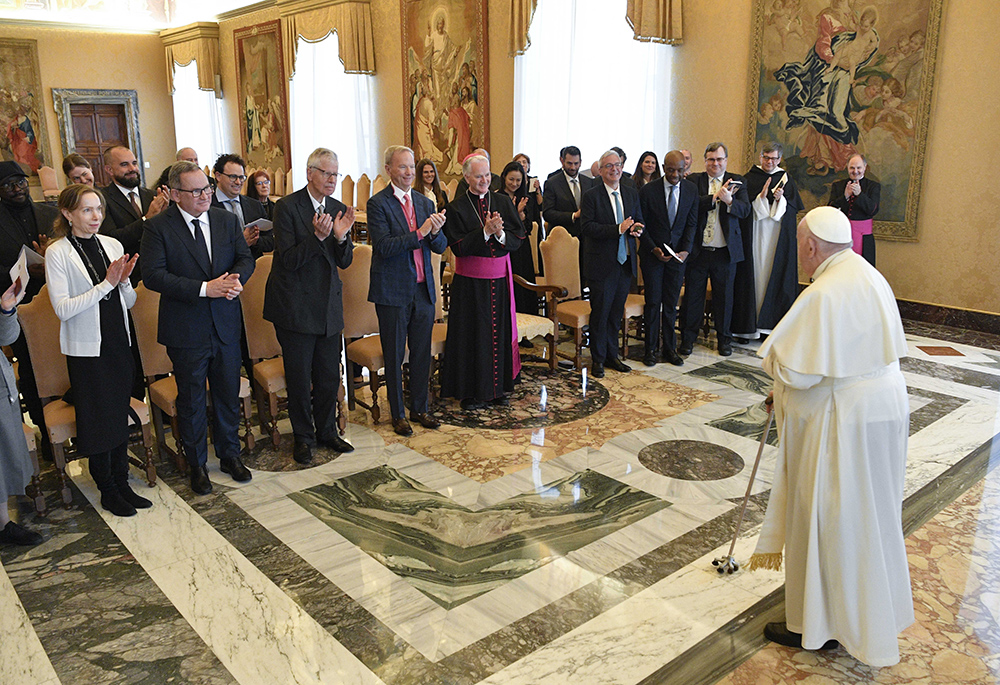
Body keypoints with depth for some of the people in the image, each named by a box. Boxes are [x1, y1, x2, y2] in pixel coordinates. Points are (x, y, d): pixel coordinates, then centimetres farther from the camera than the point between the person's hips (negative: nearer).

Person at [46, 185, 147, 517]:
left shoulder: (112, 245, 6)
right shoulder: (57, 253, -9)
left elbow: (129, 302, 9)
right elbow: (63, 308, -16)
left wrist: (124, 280, -12)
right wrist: (107, 284, -19)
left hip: (120, 342, 5)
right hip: (88, 349, -5)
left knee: (120, 415, 12)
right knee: (97, 419, 6)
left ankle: (121, 483, 27)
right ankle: (107, 491, 21)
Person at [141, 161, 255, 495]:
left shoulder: (226, 220, 4)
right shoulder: (158, 226, -10)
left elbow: (245, 258, 7)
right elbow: (153, 275, -17)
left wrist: (236, 279, -16)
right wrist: (204, 288, -24)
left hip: (226, 326, 4)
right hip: (186, 330, -4)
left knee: (229, 395, 15)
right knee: (191, 401, 10)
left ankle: (230, 455, 35)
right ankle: (197, 464, 28)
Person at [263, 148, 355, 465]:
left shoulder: (338, 210, 6)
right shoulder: (287, 207, -10)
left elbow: (344, 262, 5)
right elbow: (289, 260, -16)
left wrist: (341, 237, -14)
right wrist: (317, 236, -27)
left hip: (328, 306, 5)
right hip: (295, 306, -5)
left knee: (329, 375, 12)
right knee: (299, 377, 6)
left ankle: (326, 431, 30)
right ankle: (303, 437, 24)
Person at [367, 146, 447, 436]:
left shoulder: (424, 203, 9)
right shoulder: (378, 203, -8)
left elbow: (440, 247, 5)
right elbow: (383, 246, -19)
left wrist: (435, 232, -16)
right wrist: (419, 233, -24)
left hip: (423, 289, 5)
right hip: (393, 292, -5)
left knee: (422, 353, 13)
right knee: (394, 356, 7)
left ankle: (419, 409, 27)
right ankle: (398, 414, 20)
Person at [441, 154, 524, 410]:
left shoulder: (503, 202, 7)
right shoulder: (457, 207, -4)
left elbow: (518, 238, 2)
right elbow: (458, 246, -12)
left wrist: (500, 234, -18)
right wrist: (486, 231, -21)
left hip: (500, 278, 3)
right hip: (471, 281, -3)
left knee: (500, 331, 9)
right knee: (472, 334, 3)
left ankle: (498, 388, 22)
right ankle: (472, 392, 15)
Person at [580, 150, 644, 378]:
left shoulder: (632, 193, 11)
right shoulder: (591, 196, -6)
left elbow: (638, 221, 16)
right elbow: (587, 227, -16)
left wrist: (637, 228, -9)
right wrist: (618, 229, -22)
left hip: (626, 262, 5)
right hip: (602, 263, -5)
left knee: (617, 312, 13)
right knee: (600, 312, 1)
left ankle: (611, 355, 25)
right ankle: (598, 359, 14)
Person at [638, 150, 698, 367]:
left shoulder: (691, 190, 1)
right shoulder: (648, 190, -9)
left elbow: (691, 223, 4)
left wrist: (686, 250, -9)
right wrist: (653, 249, -14)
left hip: (677, 254, 2)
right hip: (652, 254, -2)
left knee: (671, 304, 7)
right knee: (653, 302, 2)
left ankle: (670, 349, 18)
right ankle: (650, 349, 14)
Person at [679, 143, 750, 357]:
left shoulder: (737, 182, 7)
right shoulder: (694, 180, 3)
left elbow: (745, 210, -6)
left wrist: (729, 200, -24)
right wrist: (716, 196, -20)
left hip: (725, 251, 1)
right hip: (698, 249, -1)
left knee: (724, 296, 10)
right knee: (693, 295, 5)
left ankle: (724, 338, 25)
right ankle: (688, 338, 17)